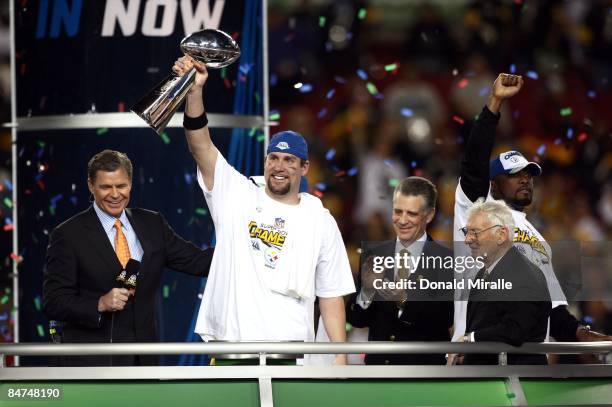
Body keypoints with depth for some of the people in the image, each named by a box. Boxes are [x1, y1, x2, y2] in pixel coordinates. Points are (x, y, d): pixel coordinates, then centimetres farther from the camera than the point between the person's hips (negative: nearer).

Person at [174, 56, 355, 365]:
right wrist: (195, 90, -19)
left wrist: (340, 356, 0)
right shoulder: (237, 197, 8)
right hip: (229, 340, 0)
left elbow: (331, 295, 8)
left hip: (289, 353, 0)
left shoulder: (321, 222, 8)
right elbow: (201, 147, -4)